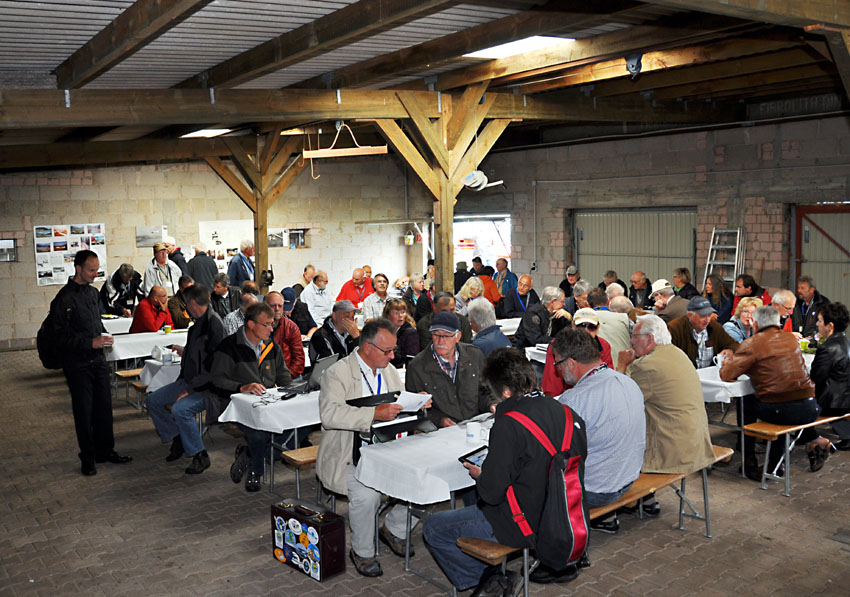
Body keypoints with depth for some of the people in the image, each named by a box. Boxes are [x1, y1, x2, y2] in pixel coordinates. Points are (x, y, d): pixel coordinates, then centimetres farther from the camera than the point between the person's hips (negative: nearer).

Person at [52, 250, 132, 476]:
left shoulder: (93, 292, 11)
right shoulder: (65, 298, -13)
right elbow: (61, 336, -15)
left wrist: (104, 336, 7)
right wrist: (91, 342, -21)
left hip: (98, 359, 7)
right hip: (78, 364, -7)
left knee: (104, 406, 10)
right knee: (84, 410, 2)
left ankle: (105, 450, 23)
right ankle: (88, 458, 15)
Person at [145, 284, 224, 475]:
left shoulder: (214, 324, -21)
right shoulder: (199, 322, 9)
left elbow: (214, 366, -25)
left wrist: (191, 388, -24)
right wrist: (185, 351, 42)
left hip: (207, 386, -10)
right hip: (189, 381, 10)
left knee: (180, 408, -31)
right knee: (153, 400, 7)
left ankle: (200, 456, -14)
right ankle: (177, 439, 19)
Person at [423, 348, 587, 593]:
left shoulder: (508, 425, -26)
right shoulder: (567, 413, -5)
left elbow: (492, 492, -23)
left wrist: (479, 476, 0)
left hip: (524, 525, -8)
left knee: (433, 528, 5)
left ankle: (490, 580, 4)